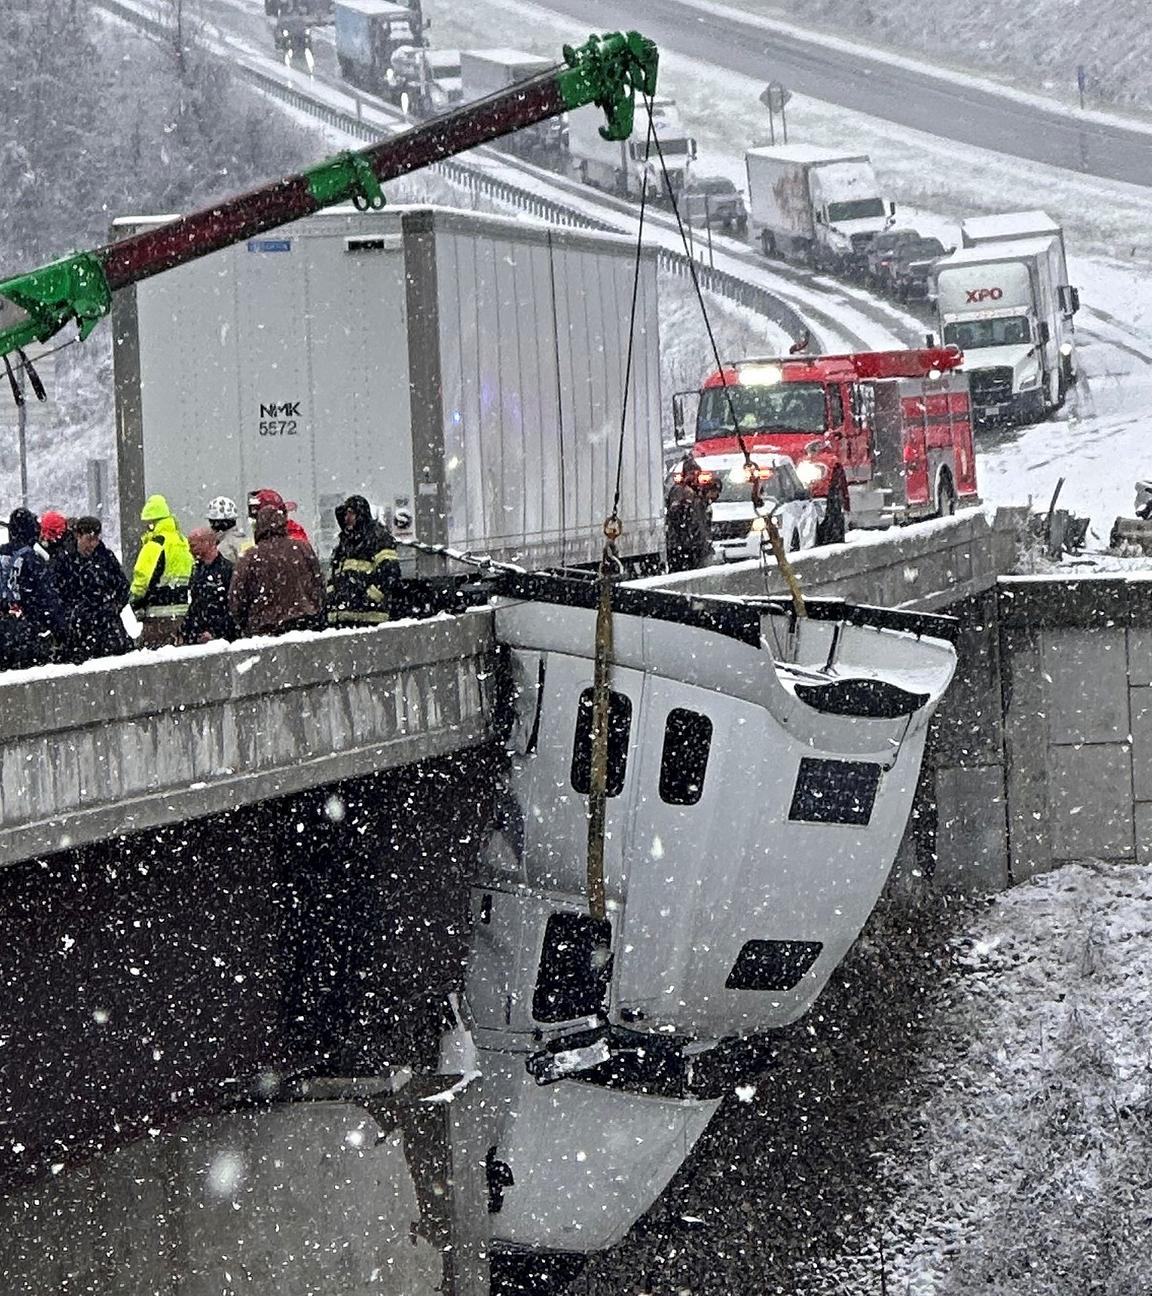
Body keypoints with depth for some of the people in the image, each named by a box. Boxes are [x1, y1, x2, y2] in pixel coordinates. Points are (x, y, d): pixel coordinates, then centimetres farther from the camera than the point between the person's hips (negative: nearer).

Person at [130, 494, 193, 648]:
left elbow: (142, 576, -17)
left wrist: (136, 602, -5)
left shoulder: (155, 545, -13)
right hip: (183, 610, 8)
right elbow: (192, 575, 20)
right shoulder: (184, 542, 14)